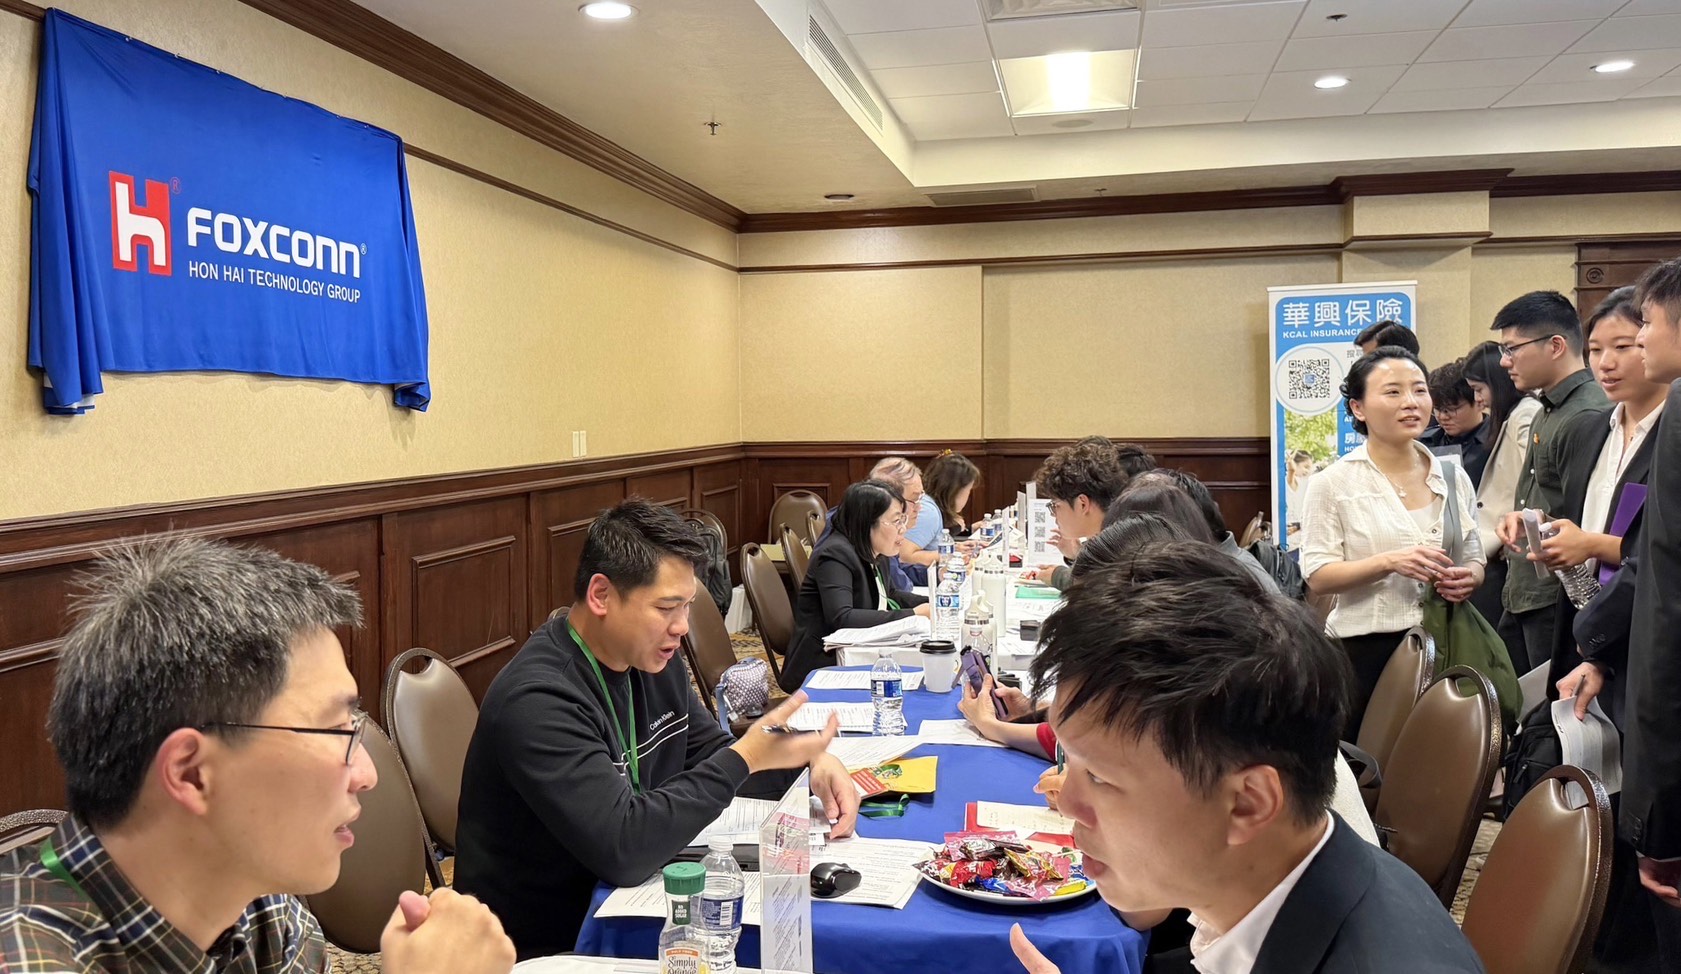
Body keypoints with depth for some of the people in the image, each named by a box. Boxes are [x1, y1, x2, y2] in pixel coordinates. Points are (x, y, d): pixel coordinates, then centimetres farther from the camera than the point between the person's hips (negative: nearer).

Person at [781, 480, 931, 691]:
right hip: (822, 666, -9)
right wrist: (911, 615, -27)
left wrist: (931, 603, 9)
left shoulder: (875, 553, 10)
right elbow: (841, 618, -30)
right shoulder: (835, 555, -17)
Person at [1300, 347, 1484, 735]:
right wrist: (1389, 562, -22)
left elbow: (1474, 560, 18)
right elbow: (1317, 578, -9)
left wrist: (1466, 579, -5)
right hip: (1367, 649, -4)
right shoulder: (1333, 483, -4)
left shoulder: (1453, 477, 10)